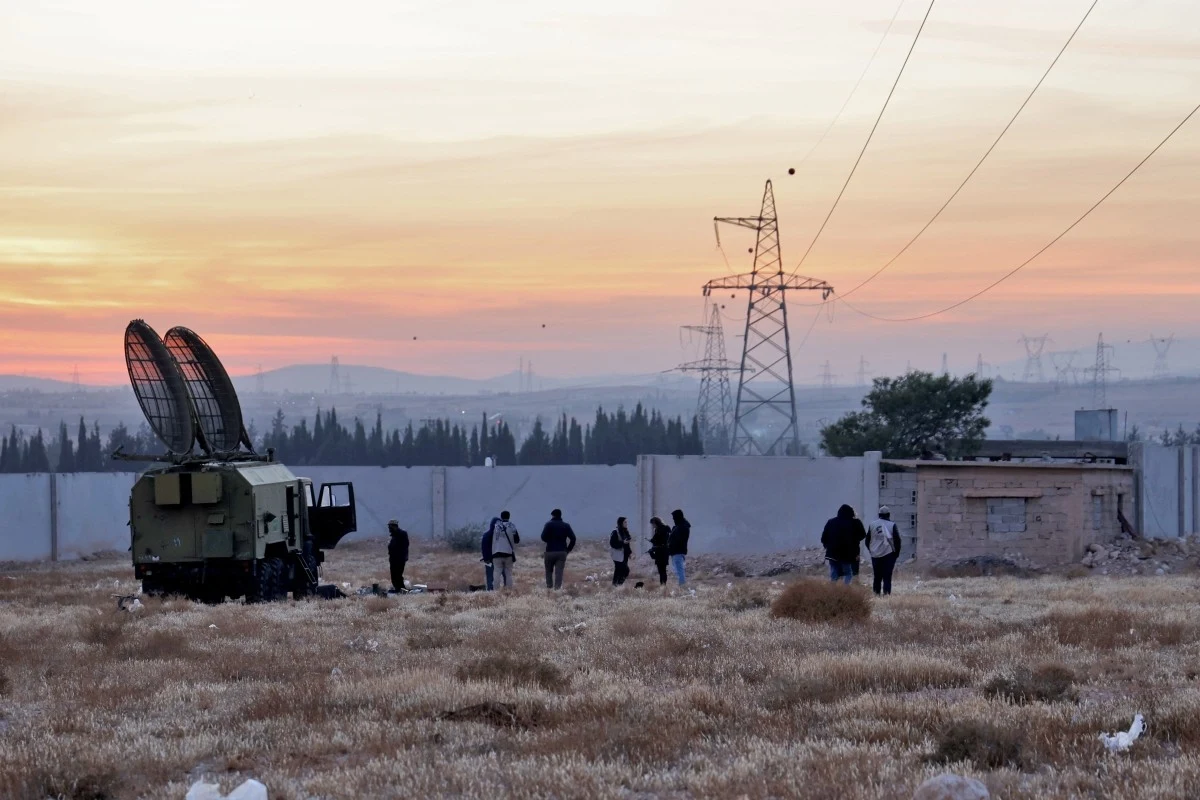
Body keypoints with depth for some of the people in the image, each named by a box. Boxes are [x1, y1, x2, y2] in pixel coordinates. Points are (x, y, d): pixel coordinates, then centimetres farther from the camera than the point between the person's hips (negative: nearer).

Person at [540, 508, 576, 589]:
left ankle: (549, 587, 7)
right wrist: (568, 549, 6)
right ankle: (557, 588, -11)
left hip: (550, 551, -2)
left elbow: (543, 537, -11)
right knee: (559, 572, -1)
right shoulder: (566, 526, 6)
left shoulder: (549, 525, -2)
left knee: (549, 571, 13)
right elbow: (573, 538, -2)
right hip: (562, 552, 2)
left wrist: (549, 541, 10)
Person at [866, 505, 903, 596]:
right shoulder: (892, 525, -5)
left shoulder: (872, 525, 7)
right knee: (887, 577, -4)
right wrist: (896, 553, 5)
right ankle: (886, 593, -12)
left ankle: (876, 593, 12)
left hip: (875, 555, 4)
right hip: (888, 554, -4)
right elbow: (897, 540, -6)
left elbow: (867, 540, 11)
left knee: (877, 577, 12)